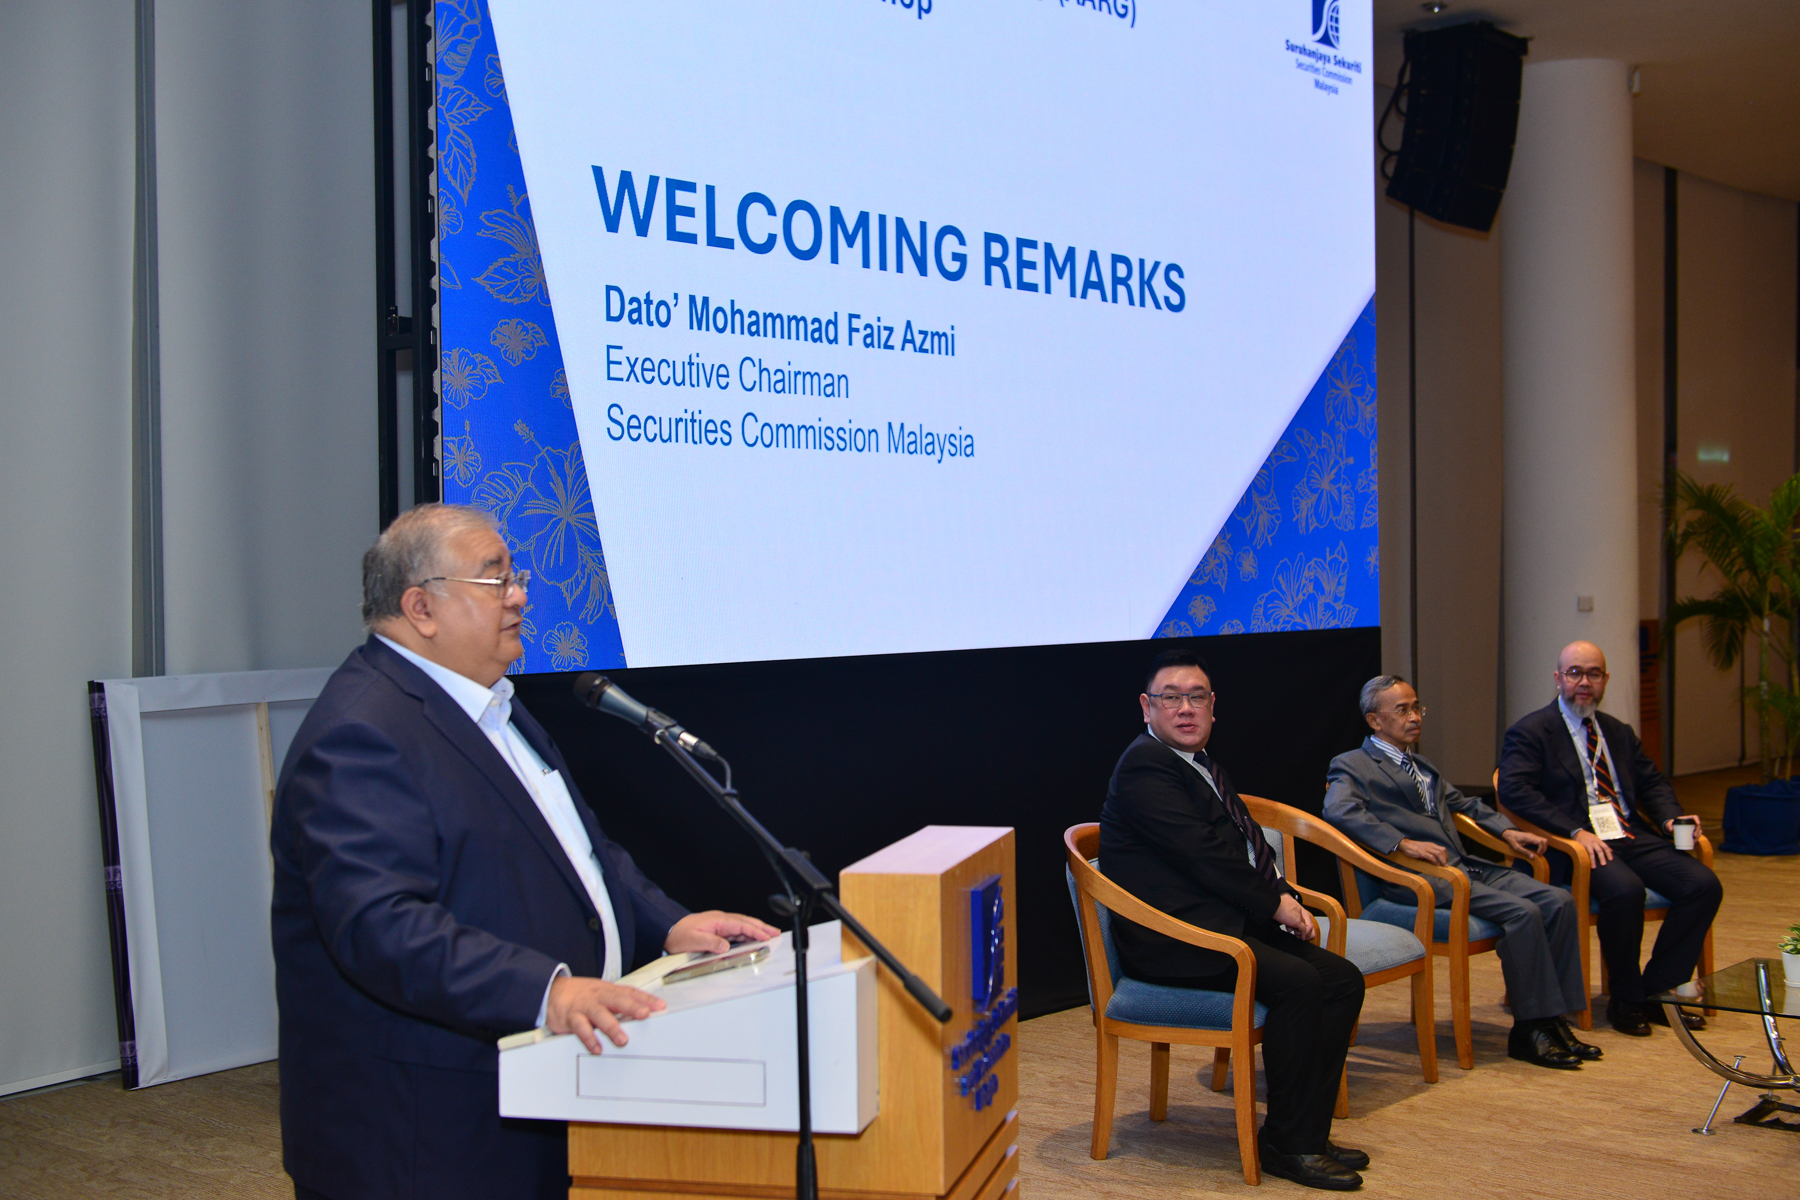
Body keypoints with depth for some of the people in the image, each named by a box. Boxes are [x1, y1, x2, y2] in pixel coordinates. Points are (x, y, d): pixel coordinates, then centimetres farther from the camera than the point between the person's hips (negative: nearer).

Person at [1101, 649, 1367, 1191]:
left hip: (1232, 920, 10)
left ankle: (1309, 1133, 3)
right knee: (1296, 982, -26)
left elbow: (1248, 843, 20)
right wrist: (1274, 904, -10)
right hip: (1171, 940, -10)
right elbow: (1204, 852, -19)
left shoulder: (1199, 764, 20)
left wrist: (1284, 895, 1)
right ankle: (1285, 1143, -13)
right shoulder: (1145, 767, -12)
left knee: (1343, 979, -1)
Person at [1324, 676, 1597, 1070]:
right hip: (1418, 878, -8)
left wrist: (1506, 831, 17)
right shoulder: (1352, 766, 0)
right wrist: (1405, 843, -28)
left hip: (1464, 865, 8)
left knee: (1558, 901, -10)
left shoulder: (1421, 765, 28)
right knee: (1522, 911, -25)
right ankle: (1529, 1031, -16)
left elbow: (1462, 803, 37)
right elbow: (1340, 811, -19)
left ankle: (1554, 1020, -4)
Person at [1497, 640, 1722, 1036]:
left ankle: (1656, 992, -2)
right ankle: (1625, 1000, -12)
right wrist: (1575, 831, -23)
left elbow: (1652, 782, 24)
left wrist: (1670, 816, -1)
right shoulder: (1530, 731, 0)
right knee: (1625, 889, -34)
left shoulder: (1619, 732, 23)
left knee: (1704, 885, -15)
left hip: (1632, 838, 7)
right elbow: (1515, 790, -13)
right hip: (1577, 845, -6)